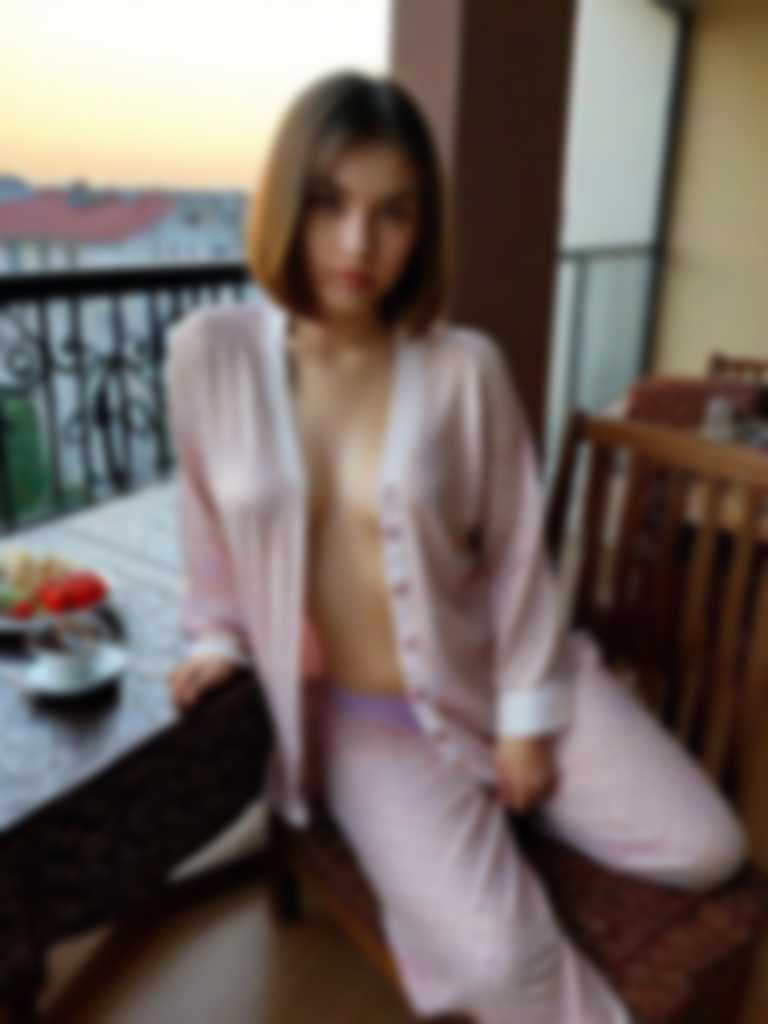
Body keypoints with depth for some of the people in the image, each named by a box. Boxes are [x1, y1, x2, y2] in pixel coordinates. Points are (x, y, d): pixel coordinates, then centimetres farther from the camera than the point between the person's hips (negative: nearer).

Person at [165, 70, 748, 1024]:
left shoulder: (467, 367, -13)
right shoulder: (208, 353, -12)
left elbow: (517, 551, -6)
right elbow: (207, 515, 5)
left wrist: (526, 716, -5)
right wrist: (219, 634, 6)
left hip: (490, 673, 2)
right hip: (360, 713, -1)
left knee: (706, 851, -1)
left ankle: (505, 800, 24)